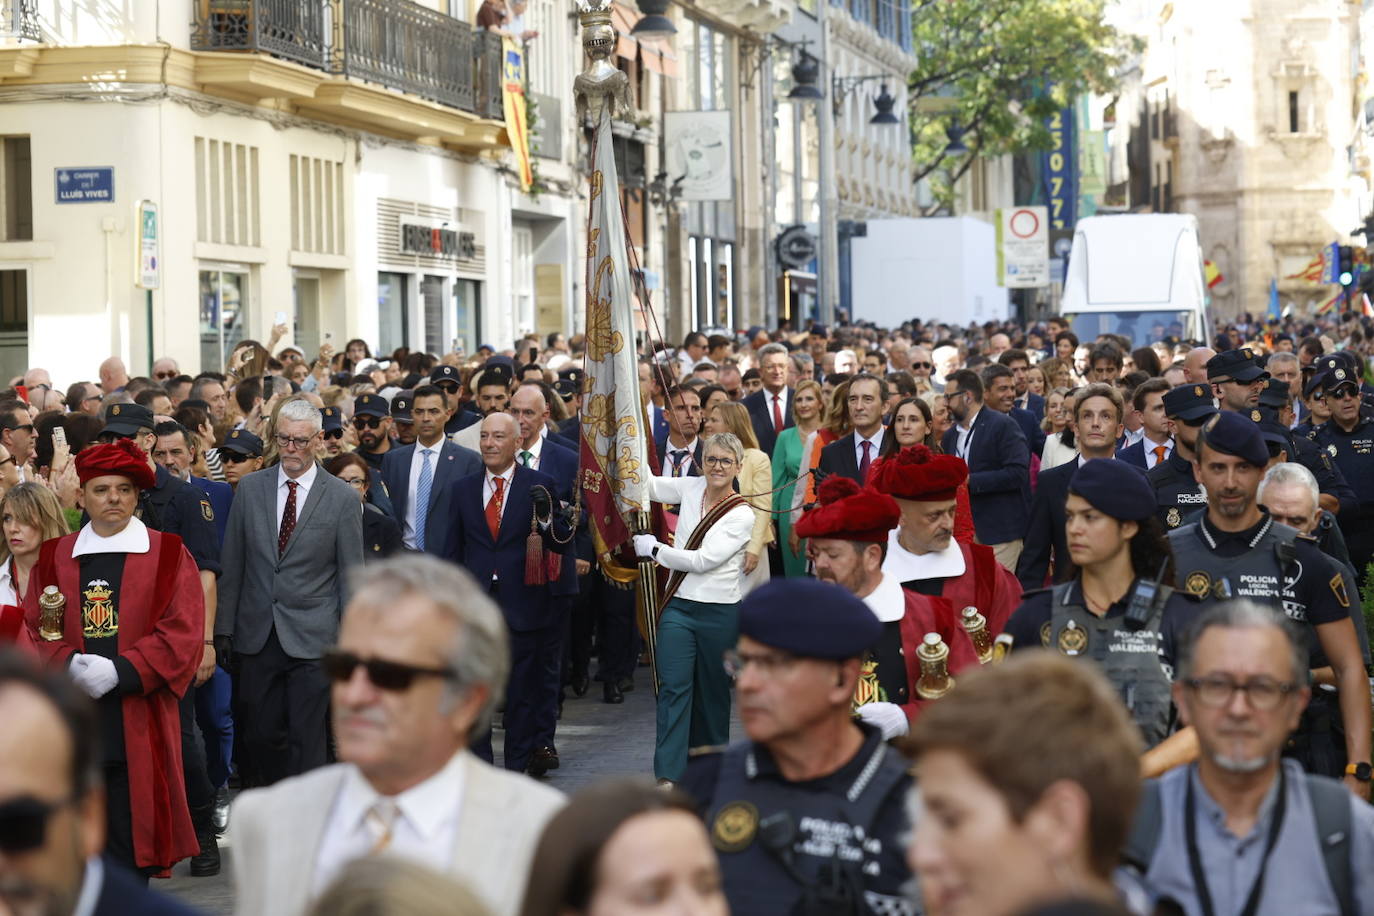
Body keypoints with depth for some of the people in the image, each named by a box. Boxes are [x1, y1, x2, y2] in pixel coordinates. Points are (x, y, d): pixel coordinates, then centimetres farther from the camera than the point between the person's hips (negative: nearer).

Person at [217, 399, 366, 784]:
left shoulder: (341, 497, -2)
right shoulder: (250, 488, 6)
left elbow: (351, 575, -1)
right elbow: (233, 564, 8)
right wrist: (223, 628, 4)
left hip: (312, 637, -3)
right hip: (258, 635, 3)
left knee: (307, 739, -2)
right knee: (260, 734, 7)